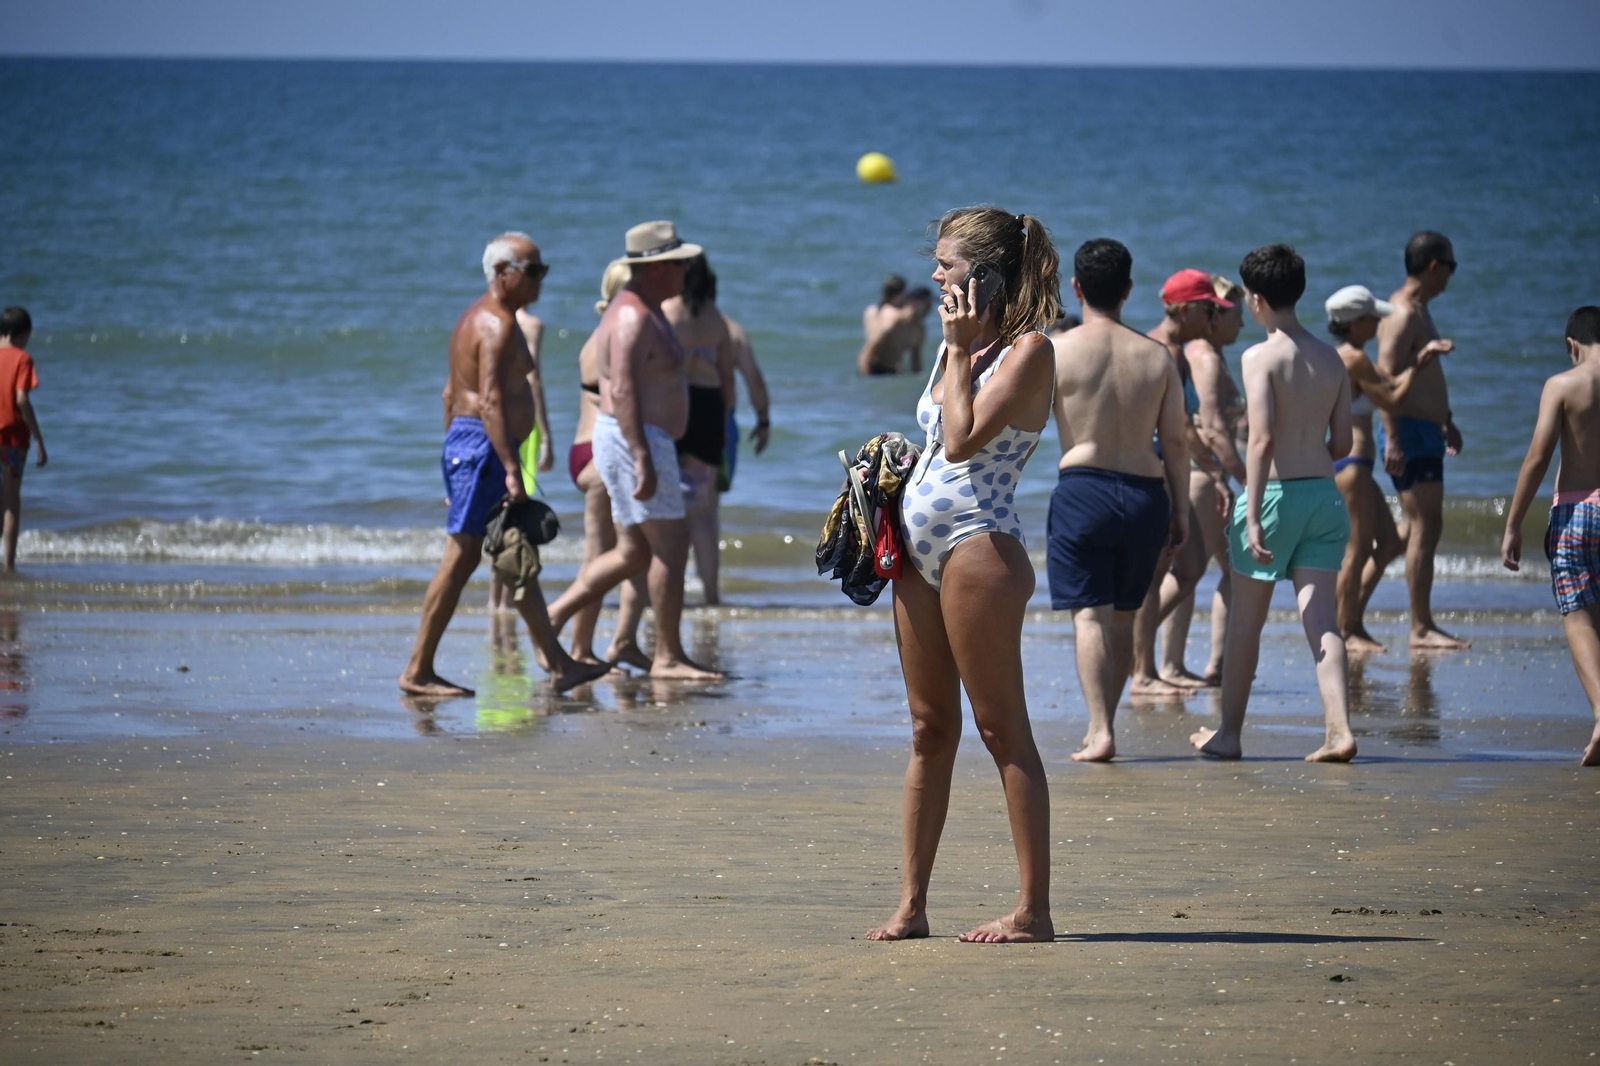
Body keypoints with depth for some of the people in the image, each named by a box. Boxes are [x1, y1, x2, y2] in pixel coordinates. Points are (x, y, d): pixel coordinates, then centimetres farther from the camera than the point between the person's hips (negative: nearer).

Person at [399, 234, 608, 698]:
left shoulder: (477, 319, 18)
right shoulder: (498, 324, -15)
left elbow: (451, 393, 21)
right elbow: (490, 401, -23)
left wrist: (454, 456, 23)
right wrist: (511, 468, -27)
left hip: (464, 444, 11)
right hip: (484, 448, -11)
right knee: (461, 559, -8)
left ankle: (557, 664, 17)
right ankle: (418, 672, -6)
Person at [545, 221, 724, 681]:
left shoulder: (645, 313, 17)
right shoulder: (633, 317, -17)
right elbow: (622, 391, -24)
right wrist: (644, 459, -28)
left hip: (643, 443, 11)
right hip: (635, 441, -11)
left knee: (634, 553, 13)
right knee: (671, 545, -7)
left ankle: (552, 617, 13)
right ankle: (668, 657, -3)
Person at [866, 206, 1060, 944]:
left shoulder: (1027, 350, -10)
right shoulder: (961, 347, 17)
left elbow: (962, 440, -18)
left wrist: (959, 352, -11)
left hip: (978, 547, -9)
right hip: (919, 547, 9)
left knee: (1002, 730, -7)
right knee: (930, 729, 10)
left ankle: (1033, 909, -5)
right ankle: (911, 904, 13)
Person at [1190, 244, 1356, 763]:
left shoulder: (1260, 357, -10)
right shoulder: (1331, 360, 8)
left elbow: (1262, 439, -18)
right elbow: (1342, 444, 10)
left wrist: (1253, 516, -20)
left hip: (1275, 492, -5)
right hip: (1324, 493, 5)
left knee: (1245, 619, 9)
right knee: (1322, 618, 0)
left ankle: (1228, 733, 19)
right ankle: (1339, 729, -14)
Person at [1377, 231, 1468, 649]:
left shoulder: (1419, 310, 17)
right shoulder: (1402, 315, -16)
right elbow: (1386, 379, -23)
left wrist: (1446, 420, 34)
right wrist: (1393, 440, -28)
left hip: (1425, 431, 11)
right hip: (1409, 433, -11)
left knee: (1420, 527, 12)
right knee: (1425, 527, -10)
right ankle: (1421, 627, -9)